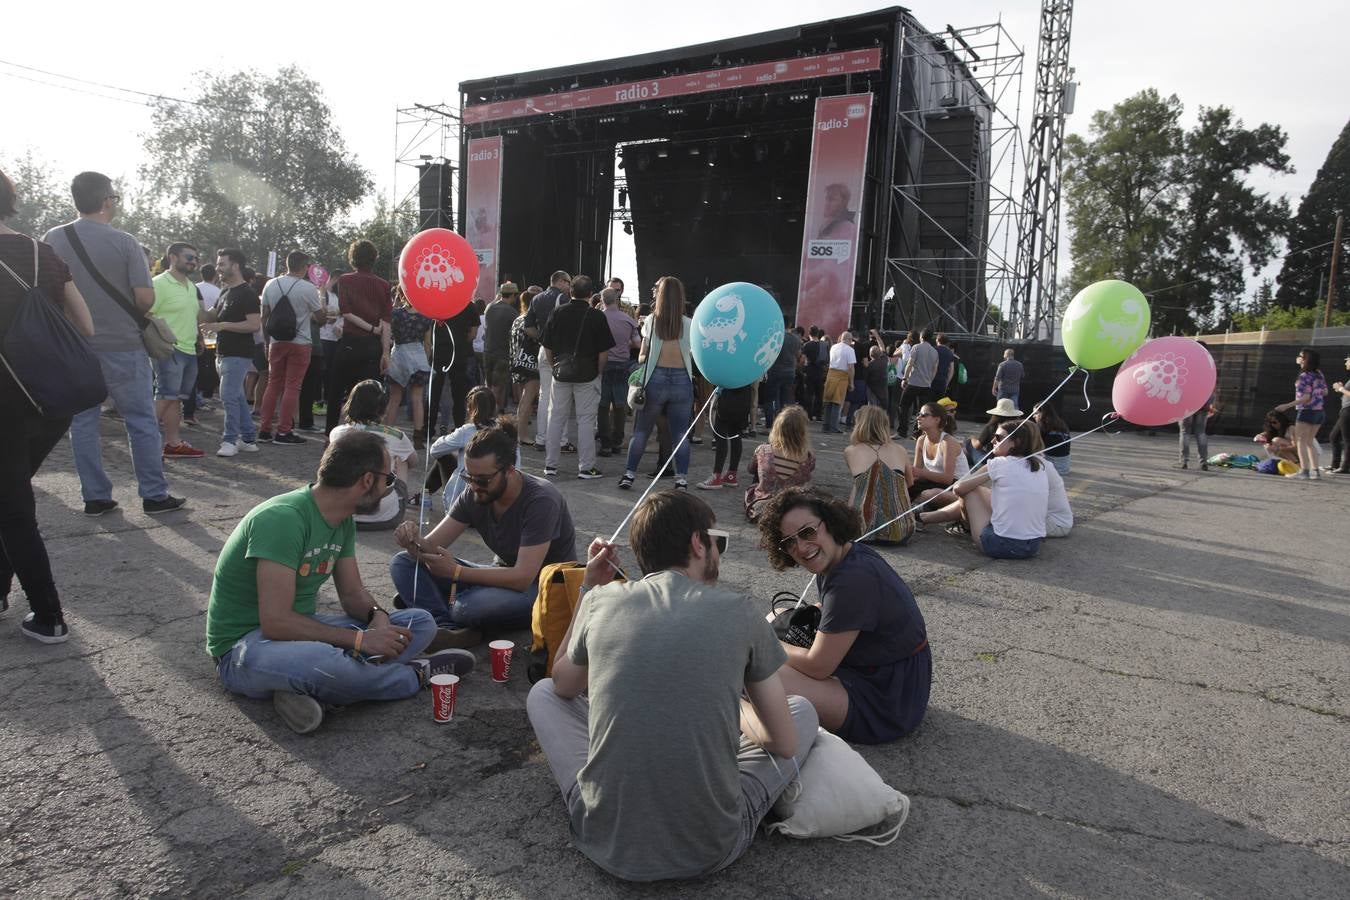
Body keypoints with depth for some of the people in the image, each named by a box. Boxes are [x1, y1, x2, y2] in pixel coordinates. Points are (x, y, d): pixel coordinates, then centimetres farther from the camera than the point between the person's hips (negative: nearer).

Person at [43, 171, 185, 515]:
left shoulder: (52, 239, 2)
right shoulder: (124, 242, -9)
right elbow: (145, 298, -13)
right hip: (122, 346, -3)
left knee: (83, 422, 10)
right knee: (141, 422, 4)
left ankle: (95, 496, 13)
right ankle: (154, 495, 6)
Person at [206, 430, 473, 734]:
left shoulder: (343, 521, 2)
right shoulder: (282, 519, -25)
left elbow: (352, 592, 10)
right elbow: (276, 622, -29)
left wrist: (377, 615, -13)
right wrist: (361, 640, -26)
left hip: (301, 629, 9)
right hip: (245, 645, -8)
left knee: (421, 623, -3)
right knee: (319, 662, -43)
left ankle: (308, 689, -19)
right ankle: (416, 674, -13)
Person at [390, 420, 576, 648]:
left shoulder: (541, 501, -25)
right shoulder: (474, 495, -6)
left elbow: (523, 578, -30)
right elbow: (431, 547, -6)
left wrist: (457, 572, -32)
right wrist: (413, 541, -30)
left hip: (544, 587, -7)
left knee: (468, 606, -38)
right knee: (403, 562, -6)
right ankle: (449, 630, -26)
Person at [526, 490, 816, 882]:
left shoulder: (602, 600, -3)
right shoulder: (738, 611, -6)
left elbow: (563, 685, 18)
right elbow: (785, 744, 3)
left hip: (606, 843, 1)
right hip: (712, 849, -1)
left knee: (542, 693, 25)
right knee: (803, 710, 20)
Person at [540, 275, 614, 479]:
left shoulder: (558, 313, 1)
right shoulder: (597, 316, -7)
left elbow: (547, 347, 4)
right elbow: (604, 351, -7)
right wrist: (598, 372, 7)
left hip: (561, 373, 3)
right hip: (588, 375, -3)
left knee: (556, 418, 10)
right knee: (586, 420, 3)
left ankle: (550, 464, 15)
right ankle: (586, 467, 6)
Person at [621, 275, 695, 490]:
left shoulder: (651, 321, -2)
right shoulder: (689, 324, -1)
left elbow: (642, 357, 0)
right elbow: (692, 356, -2)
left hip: (656, 378, 0)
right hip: (682, 380, 0)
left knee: (641, 431, 11)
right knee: (680, 433, 6)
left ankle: (629, 474, 16)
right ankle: (682, 479, 6)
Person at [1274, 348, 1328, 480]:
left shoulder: (1305, 376, -15)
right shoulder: (1319, 375, 9)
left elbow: (1306, 397, -20)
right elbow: (1325, 392, 17)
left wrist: (1287, 405, -22)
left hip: (1306, 411, -8)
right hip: (1319, 412, 8)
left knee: (1301, 441, -2)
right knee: (1309, 442, 15)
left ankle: (1304, 470, -8)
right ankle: (1315, 470, 12)